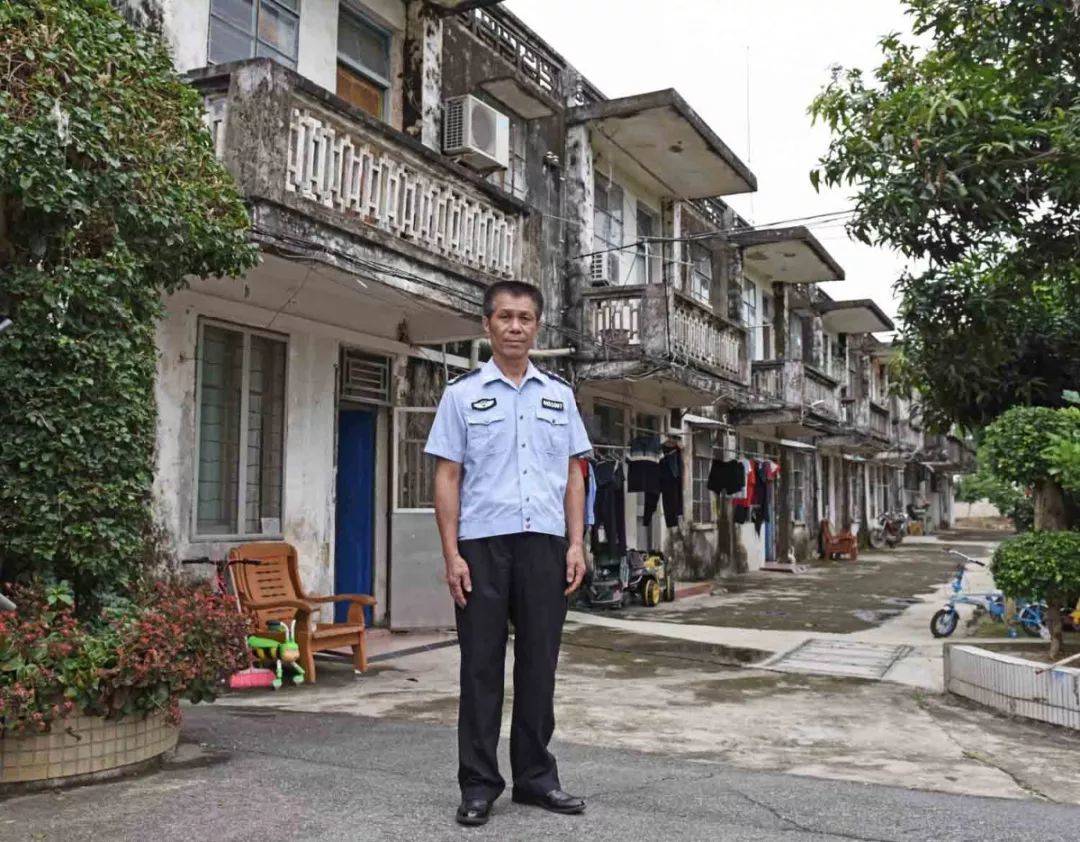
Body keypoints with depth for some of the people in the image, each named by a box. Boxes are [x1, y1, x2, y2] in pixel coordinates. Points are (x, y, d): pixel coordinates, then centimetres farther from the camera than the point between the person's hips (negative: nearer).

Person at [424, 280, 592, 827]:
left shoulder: (559, 394, 12)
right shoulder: (462, 393, 4)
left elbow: (573, 475, 12)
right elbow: (448, 477, 1)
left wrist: (576, 544, 2)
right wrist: (451, 554, -7)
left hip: (544, 543, 3)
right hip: (483, 542, -2)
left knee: (539, 664, 9)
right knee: (481, 665, 3)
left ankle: (535, 776, 22)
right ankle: (478, 784, 14)